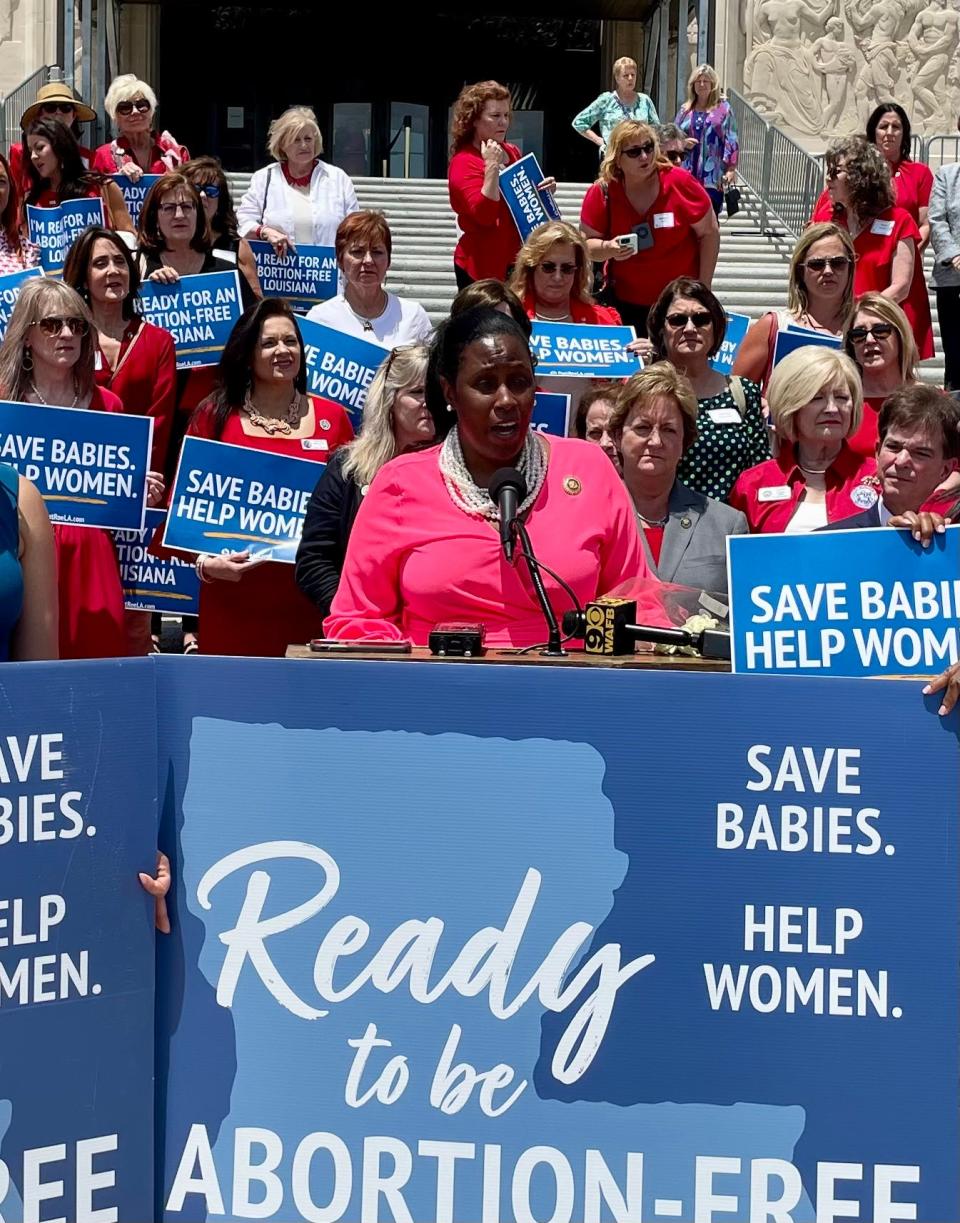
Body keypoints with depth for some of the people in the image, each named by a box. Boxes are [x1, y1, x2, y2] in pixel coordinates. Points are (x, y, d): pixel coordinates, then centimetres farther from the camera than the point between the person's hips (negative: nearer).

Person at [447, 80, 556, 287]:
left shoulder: (512, 152, 10)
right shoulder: (464, 163, -10)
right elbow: (484, 215, -22)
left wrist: (544, 190, 4)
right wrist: (491, 165, -23)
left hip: (517, 261, 7)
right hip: (484, 268, -7)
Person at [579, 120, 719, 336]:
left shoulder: (680, 182, -11)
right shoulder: (602, 192, -8)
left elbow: (709, 233, -3)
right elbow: (586, 243, 0)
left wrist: (704, 287, -3)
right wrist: (608, 249, -23)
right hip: (625, 303, 1)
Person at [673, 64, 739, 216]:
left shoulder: (723, 108, 1)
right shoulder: (685, 109, 12)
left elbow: (731, 140, -3)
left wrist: (731, 168, -10)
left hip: (712, 175, -3)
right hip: (688, 173, 3)